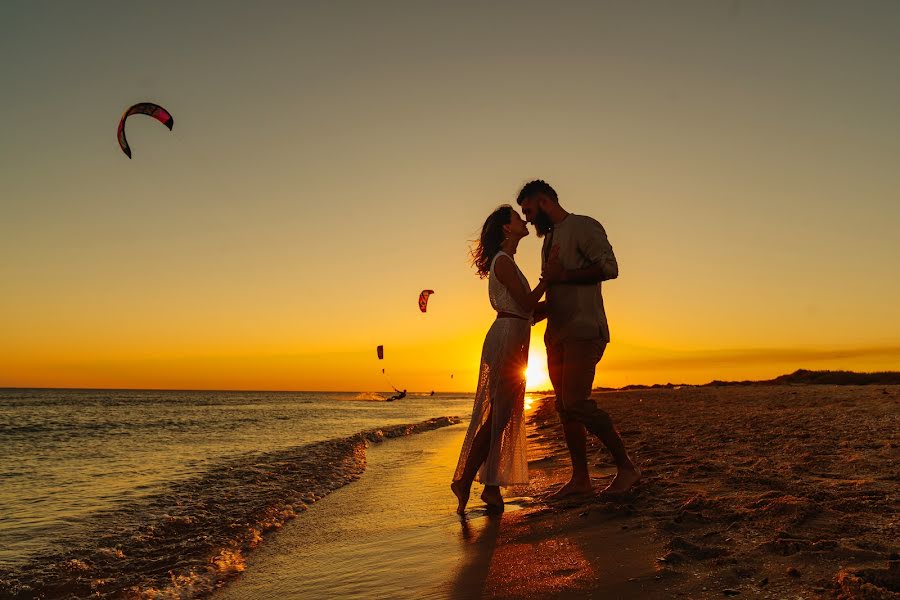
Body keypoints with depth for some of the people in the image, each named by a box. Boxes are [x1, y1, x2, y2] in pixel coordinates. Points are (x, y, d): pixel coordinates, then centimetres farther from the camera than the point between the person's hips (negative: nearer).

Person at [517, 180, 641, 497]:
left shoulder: (583, 226, -4)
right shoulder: (549, 240, 23)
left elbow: (609, 267, -17)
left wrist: (562, 275, -17)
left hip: (583, 331, -9)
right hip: (557, 333, 9)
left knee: (576, 402, -17)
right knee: (564, 405, 6)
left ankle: (626, 466, -3)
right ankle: (580, 478, 12)